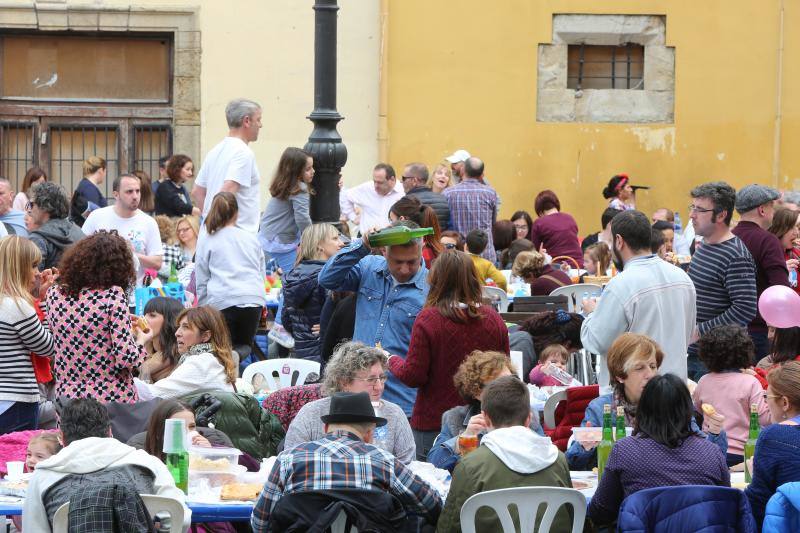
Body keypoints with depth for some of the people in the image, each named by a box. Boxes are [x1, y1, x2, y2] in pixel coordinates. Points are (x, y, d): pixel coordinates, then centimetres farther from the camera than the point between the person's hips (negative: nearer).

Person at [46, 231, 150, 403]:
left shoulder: (54, 294, 2)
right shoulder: (113, 295, -13)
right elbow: (125, 358, -17)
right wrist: (141, 341, 4)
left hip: (67, 396, 5)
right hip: (112, 401, -5)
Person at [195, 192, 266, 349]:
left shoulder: (206, 242, 8)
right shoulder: (251, 238, 17)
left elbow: (201, 280, 8)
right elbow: (261, 271, 23)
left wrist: (203, 307, 16)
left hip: (222, 302, -3)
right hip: (253, 299, 3)